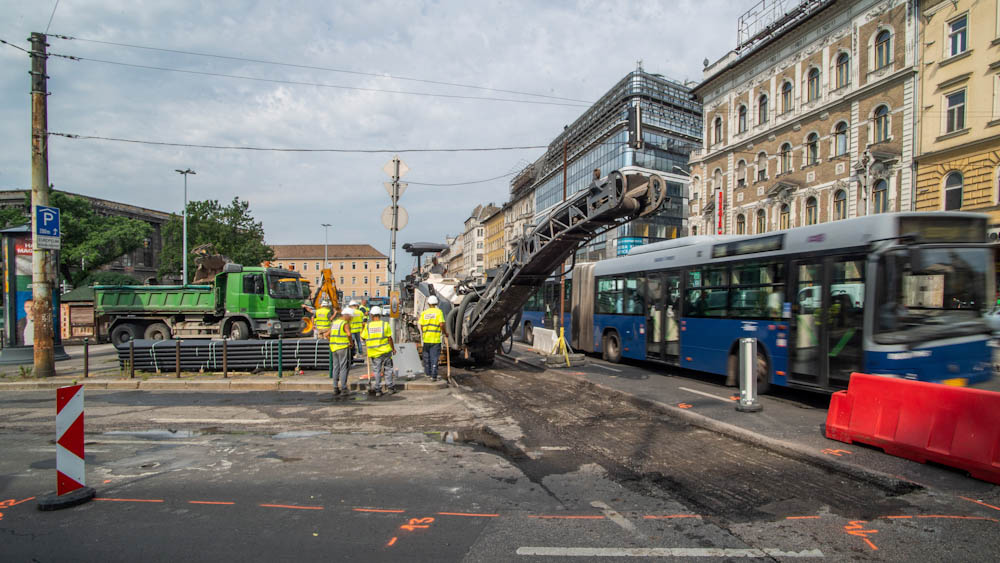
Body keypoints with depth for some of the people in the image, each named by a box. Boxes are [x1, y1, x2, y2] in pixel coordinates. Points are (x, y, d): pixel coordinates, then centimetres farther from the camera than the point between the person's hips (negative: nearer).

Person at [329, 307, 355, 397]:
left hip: (334, 348, 7)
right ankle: (344, 388, 2)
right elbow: (349, 334, -29)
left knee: (336, 368, 12)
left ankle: (335, 388, 15)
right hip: (343, 348, -7)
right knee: (344, 368, 0)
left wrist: (332, 343, 17)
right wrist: (351, 343, -15)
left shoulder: (334, 322, 13)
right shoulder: (345, 324, -12)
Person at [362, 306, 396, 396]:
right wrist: (393, 348, 6)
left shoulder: (368, 326, -4)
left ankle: (377, 390, 9)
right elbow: (389, 338, -6)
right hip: (386, 351, -1)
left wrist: (362, 329, 22)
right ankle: (390, 387, 16)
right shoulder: (385, 324, -8)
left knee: (376, 371, 9)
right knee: (388, 369, 13)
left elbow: (363, 337, 5)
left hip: (374, 352, 1)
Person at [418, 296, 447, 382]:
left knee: (426, 356, 18)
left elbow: (421, 326, 7)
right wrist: (444, 332, 3)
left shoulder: (424, 313, 5)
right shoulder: (439, 312, -5)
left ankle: (428, 373, 28)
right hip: (436, 339, -3)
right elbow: (441, 324, -14)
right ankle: (434, 376, -3)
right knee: (434, 358, 0)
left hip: (426, 339, 3)